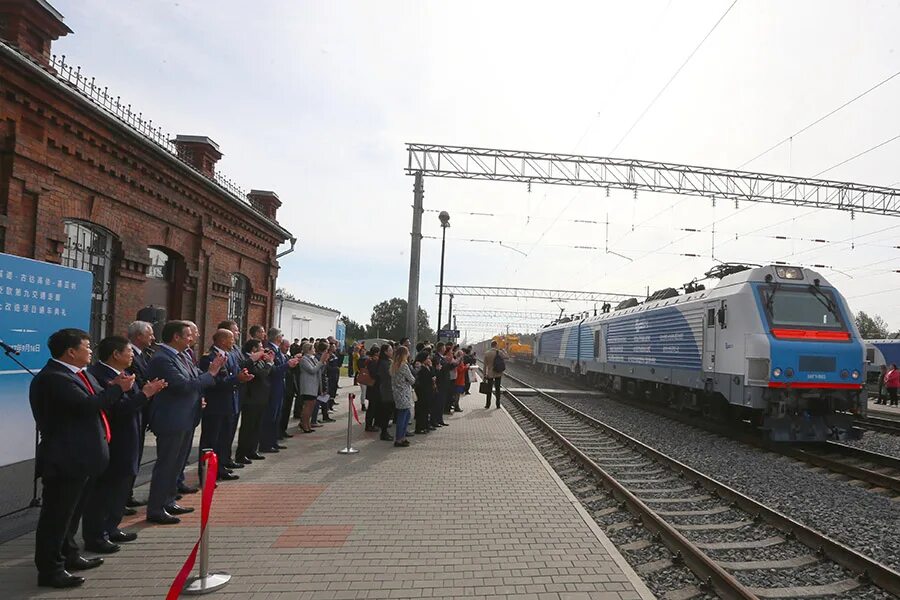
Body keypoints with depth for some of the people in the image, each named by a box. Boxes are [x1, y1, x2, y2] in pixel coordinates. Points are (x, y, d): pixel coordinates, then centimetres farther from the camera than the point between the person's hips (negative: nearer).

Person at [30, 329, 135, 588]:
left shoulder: (76, 373, 11)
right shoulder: (53, 377, -21)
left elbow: (97, 401, 12)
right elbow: (88, 405, -29)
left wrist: (113, 386, -4)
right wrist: (117, 388, -17)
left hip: (77, 457, 11)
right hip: (64, 459, -11)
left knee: (70, 512, 22)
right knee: (56, 515, 0)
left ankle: (68, 555, 36)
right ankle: (50, 569, 10)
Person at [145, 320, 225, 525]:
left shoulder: (182, 356, 8)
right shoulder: (162, 359, -20)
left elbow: (196, 379, 10)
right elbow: (184, 386, -27)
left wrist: (213, 369, -6)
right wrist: (211, 373, -20)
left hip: (185, 420, 10)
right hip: (171, 421, -10)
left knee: (177, 464, 19)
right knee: (166, 465, 0)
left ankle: (168, 502, 33)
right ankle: (155, 510, 12)